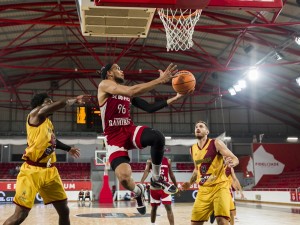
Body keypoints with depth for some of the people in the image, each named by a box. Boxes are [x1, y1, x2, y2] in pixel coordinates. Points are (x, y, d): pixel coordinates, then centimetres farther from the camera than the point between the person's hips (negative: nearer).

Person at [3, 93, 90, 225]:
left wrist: (68, 149, 45)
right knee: (20, 214, -11)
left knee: (64, 211, 8)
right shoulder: (35, 114, -5)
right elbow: (58, 105, -24)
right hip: (32, 170, -8)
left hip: (50, 171, 8)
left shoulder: (49, 123, 17)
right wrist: (75, 100, -15)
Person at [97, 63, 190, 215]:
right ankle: (138, 192, 15)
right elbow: (132, 91, -23)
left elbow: (149, 108, 16)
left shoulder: (127, 92, 17)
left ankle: (156, 178, -2)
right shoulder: (104, 85, -6)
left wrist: (174, 98, 8)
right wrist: (160, 80, -24)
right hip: (114, 138, -5)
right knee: (124, 178, -26)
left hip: (130, 130, 5)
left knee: (158, 137, -28)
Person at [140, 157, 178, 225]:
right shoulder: (150, 161, -3)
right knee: (154, 207, 13)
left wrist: (176, 187, 12)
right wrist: (141, 183, -32)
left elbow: (171, 174, 10)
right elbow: (146, 171, -17)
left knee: (168, 207, -8)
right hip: (154, 188, 0)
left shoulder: (168, 161, 2)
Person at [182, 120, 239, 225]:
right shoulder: (192, 149, 10)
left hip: (219, 186, -5)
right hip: (203, 189, 5)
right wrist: (190, 183, 14)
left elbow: (235, 159, -10)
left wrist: (231, 163, -33)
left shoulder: (216, 143, -7)